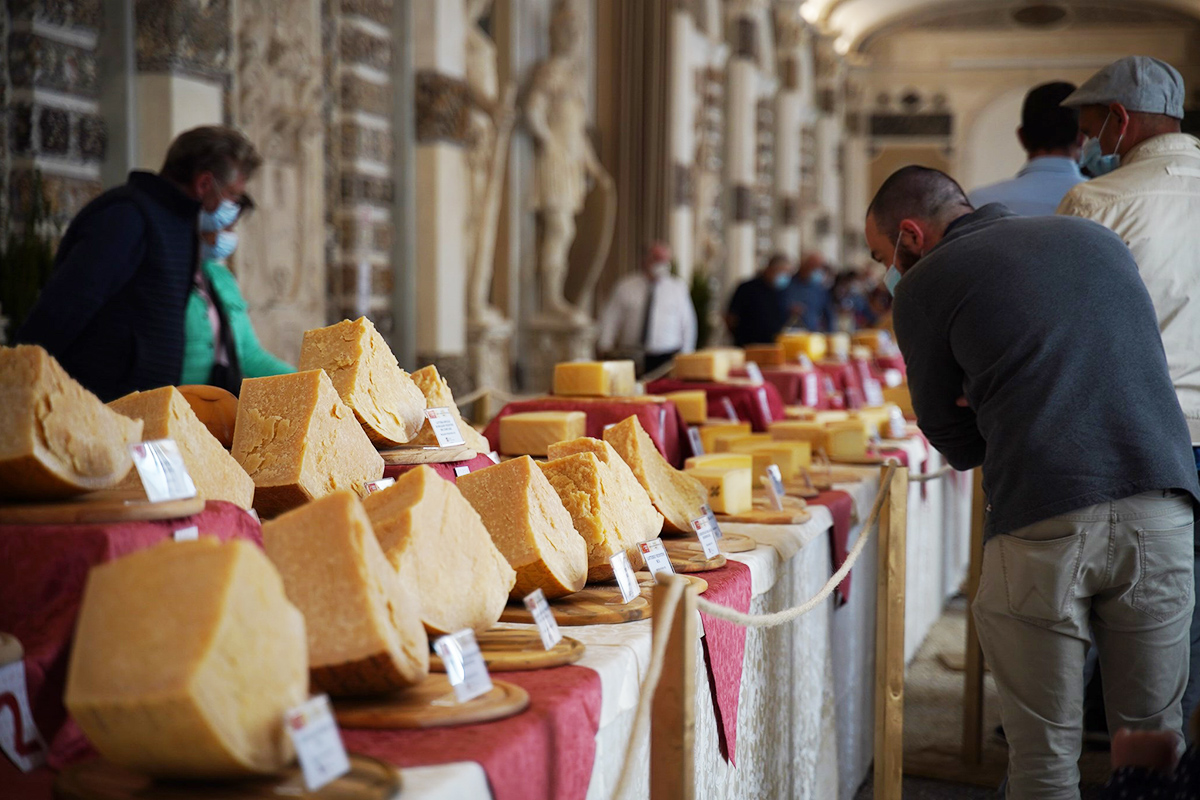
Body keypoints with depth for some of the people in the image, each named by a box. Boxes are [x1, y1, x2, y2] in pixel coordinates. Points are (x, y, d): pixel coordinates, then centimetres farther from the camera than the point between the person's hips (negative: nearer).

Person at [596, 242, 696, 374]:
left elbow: (687, 322, 9)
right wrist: (606, 347, 0)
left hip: (667, 358, 0)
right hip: (631, 356, 0)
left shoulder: (678, 287, 7)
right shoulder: (626, 286, 6)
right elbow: (610, 317, 9)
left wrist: (685, 355, 4)